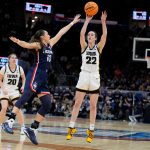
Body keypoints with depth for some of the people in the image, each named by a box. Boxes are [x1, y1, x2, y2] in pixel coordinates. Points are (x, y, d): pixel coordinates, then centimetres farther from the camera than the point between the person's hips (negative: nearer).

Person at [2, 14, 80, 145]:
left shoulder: (50, 44, 22)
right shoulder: (38, 45, 2)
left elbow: (61, 33, 30)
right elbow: (27, 45, -18)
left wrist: (72, 23, 37)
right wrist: (18, 42, -40)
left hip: (44, 77, 8)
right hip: (35, 74, -8)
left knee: (47, 105, -1)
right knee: (26, 96, -24)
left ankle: (32, 129, 0)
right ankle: (9, 122, -31)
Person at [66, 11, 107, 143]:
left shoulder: (99, 47, 6)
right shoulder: (84, 46, 6)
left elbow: (104, 35, -9)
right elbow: (81, 34, -10)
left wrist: (103, 22, -15)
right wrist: (87, 20, -12)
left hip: (94, 77, 0)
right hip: (84, 76, 0)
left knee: (93, 106, 3)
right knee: (77, 103, 0)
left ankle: (91, 131, 8)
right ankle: (71, 128, 5)